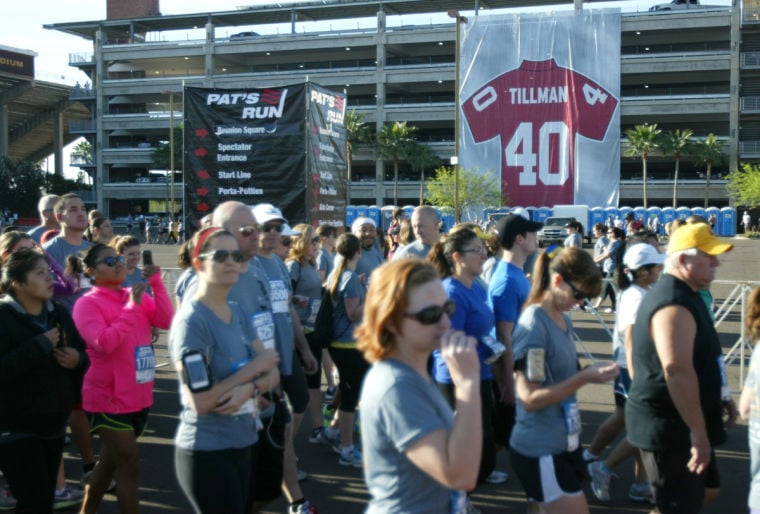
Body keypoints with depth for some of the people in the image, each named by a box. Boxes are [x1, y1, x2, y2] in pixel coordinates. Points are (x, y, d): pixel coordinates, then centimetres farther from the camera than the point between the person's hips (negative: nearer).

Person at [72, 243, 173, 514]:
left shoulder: (136, 295, 6)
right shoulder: (87, 303, -11)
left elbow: (166, 321, -5)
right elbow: (104, 343, -25)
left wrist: (156, 284, -13)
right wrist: (132, 307, -24)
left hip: (138, 398, 7)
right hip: (109, 400, -7)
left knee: (110, 461, 21)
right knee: (130, 468, -6)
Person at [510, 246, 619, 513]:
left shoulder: (563, 319, 6)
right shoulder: (533, 326, -20)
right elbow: (530, 398, -22)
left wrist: (590, 371, -1)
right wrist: (584, 378, -24)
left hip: (565, 441, 8)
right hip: (540, 450, -8)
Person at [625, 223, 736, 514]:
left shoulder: (684, 294, 12)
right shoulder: (673, 304, -25)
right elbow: (678, 373, -32)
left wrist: (720, 396, 23)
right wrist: (699, 434, -29)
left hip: (679, 424, 11)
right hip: (668, 427, -11)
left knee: (706, 490, 22)